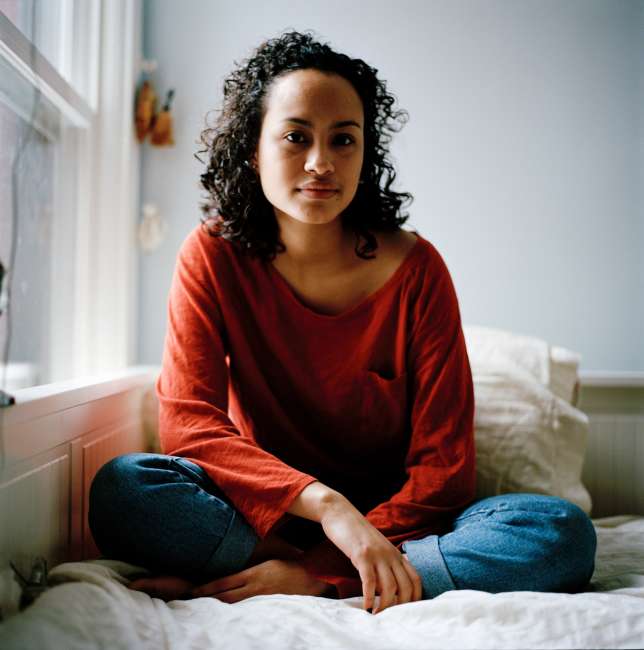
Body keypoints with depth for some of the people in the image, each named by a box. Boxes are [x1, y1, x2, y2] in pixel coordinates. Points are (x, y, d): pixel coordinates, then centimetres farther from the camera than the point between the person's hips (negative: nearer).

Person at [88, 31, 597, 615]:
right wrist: (325, 502, -32)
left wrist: (317, 573, -24)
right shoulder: (214, 256, -6)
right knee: (122, 489, -28)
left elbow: (444, 466, -12)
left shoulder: (416, 268, -9)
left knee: (564, 533, -24)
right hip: (266, 515, 0)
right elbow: (186, 421, -16)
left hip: (390, 518, 1)